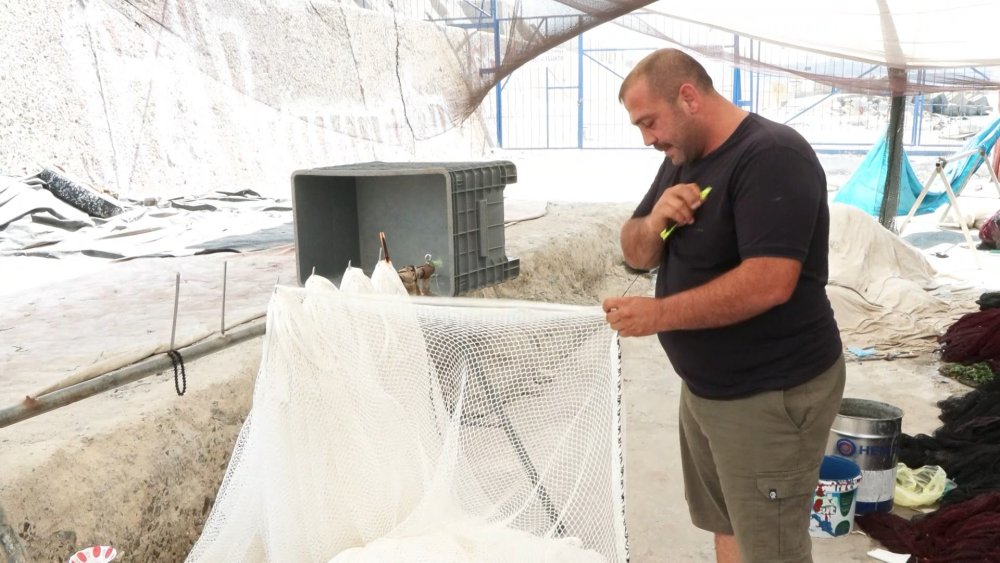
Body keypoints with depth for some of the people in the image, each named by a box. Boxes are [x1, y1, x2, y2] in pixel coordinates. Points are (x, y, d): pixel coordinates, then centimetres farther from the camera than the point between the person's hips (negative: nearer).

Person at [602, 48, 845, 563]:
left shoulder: (771, 156, -21)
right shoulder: (682, 160, 9)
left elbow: (768, 283, -30)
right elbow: (636, 254, 9)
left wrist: (657, 315, -25)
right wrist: (655, 223, -13)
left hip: (771, 397, -8)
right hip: (705, 385, 9)